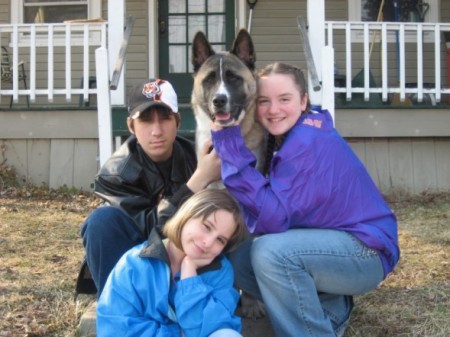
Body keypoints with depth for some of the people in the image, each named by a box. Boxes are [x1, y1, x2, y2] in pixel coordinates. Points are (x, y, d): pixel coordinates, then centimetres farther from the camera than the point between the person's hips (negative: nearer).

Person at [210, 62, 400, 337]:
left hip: (366, 250, -9)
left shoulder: (308, 143, -25)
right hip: (329, 242, 9)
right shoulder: (281, 136, 3)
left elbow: (274, 218, -30)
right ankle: (332, 309, 10)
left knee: (270, 252, -31)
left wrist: (231, 149, -33)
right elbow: (270, 203, 2)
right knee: (237, 257, -1)